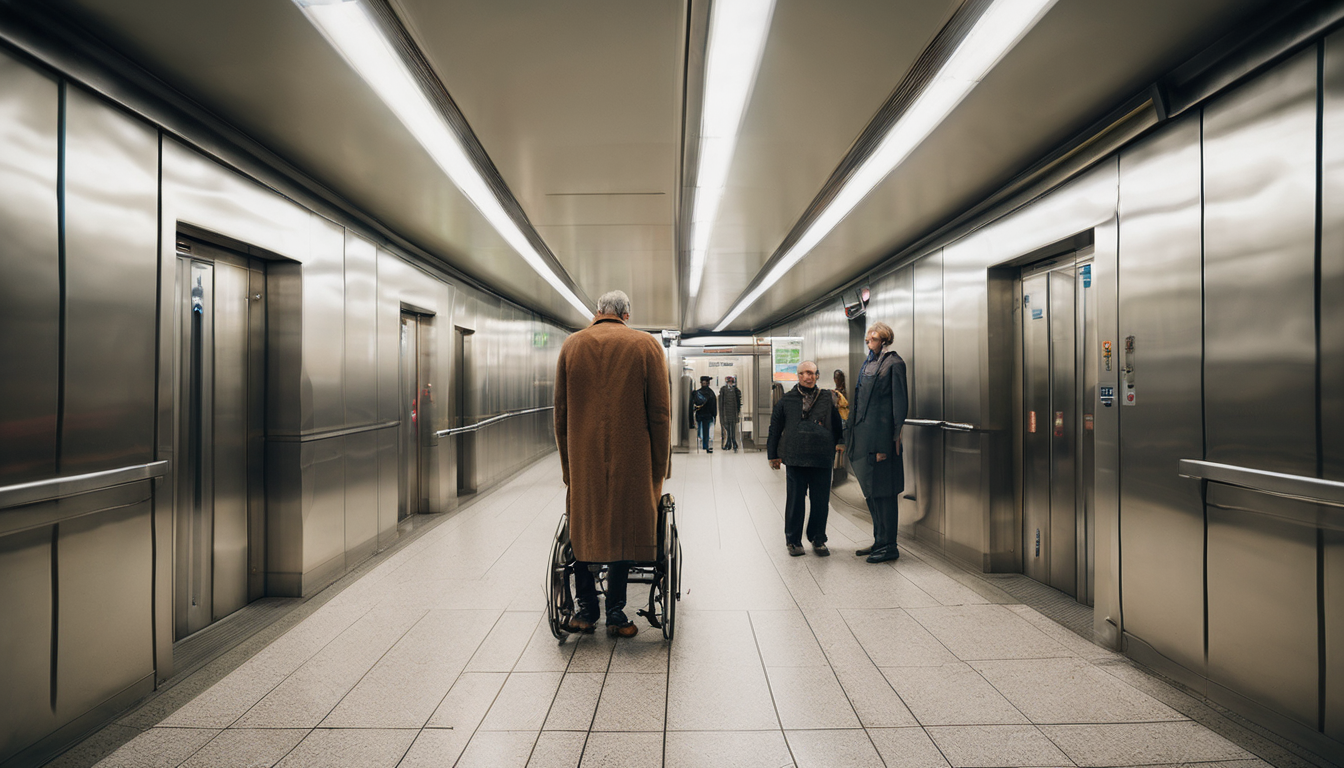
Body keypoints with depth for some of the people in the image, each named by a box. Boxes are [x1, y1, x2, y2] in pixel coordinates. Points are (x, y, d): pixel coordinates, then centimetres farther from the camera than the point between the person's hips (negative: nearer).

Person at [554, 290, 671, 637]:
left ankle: (585, 608, 24)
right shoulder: (647, 345, 0)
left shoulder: (571, 345, 6)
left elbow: (561, 412, 7)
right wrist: (659, 471, 3)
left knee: (583, 529, 15)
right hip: (631, 461, -1)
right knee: (622, 530, 10)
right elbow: (660, 413, -3)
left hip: (582, 459, 2)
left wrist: (568, 465, 13)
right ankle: (616, 613, 19)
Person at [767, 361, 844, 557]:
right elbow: (775, 428, 11)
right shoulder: (787, 400, 8)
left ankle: (818, 539, 21)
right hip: (795, 459, -1)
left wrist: (838, 444, 6)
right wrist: (773, 455, 9)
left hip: (822, 459, 1)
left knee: (821, 501, 4)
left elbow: (837, 426, 17)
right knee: (795, 500, 4)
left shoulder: (827, 399, 10)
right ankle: (793, 541, 18)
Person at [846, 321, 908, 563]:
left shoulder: (894, 363, -9)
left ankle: (888, 546, 9)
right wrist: (852, 436, 17)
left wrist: (892, 439, -17)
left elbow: (900, 403, -13)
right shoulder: (869, 363, 17)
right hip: (864, 437, 9)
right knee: (871, 491, 15)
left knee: (882, 492, -2)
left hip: (880, 437, -9)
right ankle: (879, 541, 27)